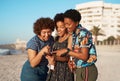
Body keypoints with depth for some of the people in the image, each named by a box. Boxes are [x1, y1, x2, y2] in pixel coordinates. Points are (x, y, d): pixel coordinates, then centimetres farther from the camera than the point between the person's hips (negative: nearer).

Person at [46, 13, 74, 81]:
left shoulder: (70, 38, -8)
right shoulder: (57, 38, 12)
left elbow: (68, 57, -14)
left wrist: (55, 57, -28)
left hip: (65, 69, -6)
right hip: (55, 69, 6)